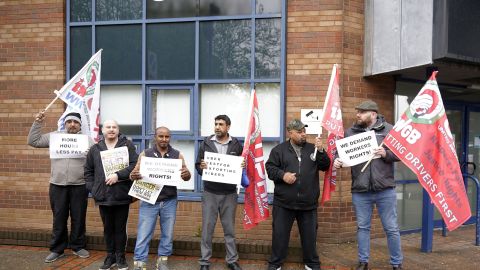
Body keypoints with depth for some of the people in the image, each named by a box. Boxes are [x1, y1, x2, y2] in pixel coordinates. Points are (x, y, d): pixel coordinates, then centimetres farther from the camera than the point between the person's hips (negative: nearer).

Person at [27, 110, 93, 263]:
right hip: (57, 185, 1)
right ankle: (57, 249, 18)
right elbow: (33, 141, 7)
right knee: (59, 218, 8)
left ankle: (78, 247, 22)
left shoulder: (87, 140, 3)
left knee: (78, 218, 7)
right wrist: (38, 123, 0)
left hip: (79, 186, -1)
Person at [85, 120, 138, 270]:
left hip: (122, 195, -3)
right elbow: (88, 171, 14)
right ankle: (110, 257, 23)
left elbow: (134, 165, -12)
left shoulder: (127, 146, -1)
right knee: (108, 228, 12)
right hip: (103, 196, 3)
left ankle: (120, 257, 19)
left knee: (120, 228, 7)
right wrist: (92, 188, 3)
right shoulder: (95, 149, 9)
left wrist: (118, 175, -20)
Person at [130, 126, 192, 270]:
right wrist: (133, 176, -23)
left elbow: (187, 177, 4)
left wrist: (186, 174, -21)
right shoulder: (145, 154, 2)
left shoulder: (177, 155, 4)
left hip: (169, 201, 2)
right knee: (143, 234, -2)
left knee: (168, 234, 10)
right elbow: (134, 173, 1)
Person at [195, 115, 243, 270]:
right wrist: (201, 167, -18)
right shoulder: (206, 143, 3)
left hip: (229, 193, 0)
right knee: (207, 228, 4)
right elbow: (197, 165, 4)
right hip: (210, 193, 0)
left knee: (229, 228, 10)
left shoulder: (236, 145, 3)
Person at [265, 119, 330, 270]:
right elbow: (270, 168, -1)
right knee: (279, 234, 6)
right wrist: (282, 174, -17)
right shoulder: (279, 149, 3)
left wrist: (321, 151, -11)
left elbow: (325, 166, 4)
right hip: (284, 202, -2)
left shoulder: (312, 148, 9)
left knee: (309, 235, 11)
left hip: (308, 203, 2)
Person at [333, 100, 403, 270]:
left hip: (385, 190, -2)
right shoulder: (350, 132, 6)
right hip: (360, 191, 2)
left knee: (391, 228, 7)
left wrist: (386, 154, -18)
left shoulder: (388, 130, 1)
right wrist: (337, 161, -14)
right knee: (362, 227, 12)